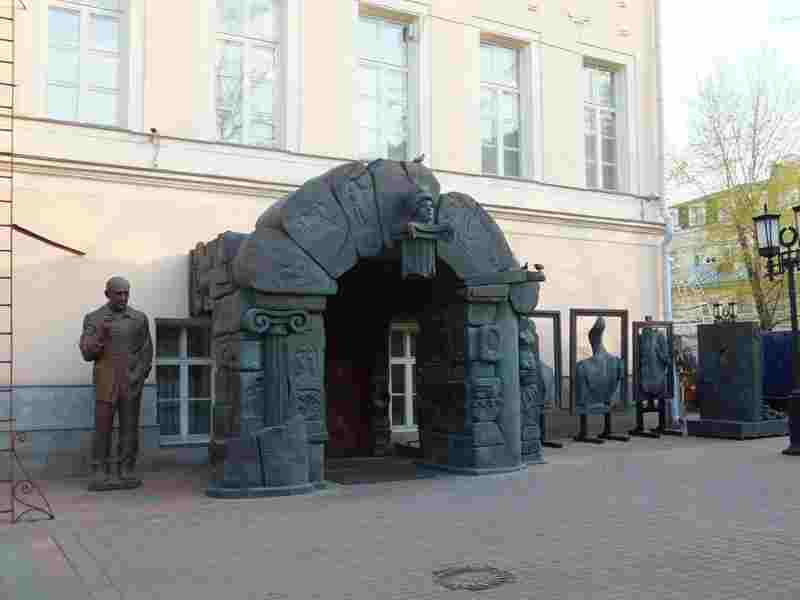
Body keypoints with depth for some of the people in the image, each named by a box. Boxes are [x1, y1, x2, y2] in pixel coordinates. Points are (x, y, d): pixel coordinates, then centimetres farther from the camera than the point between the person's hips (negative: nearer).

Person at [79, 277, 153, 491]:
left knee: (130, 428, 2)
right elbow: (87, 353, -2)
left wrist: (139, 376, -5)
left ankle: (126, 472, 8)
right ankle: (100, 474, 4)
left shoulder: (139, 318, 7)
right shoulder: (93, 319, 4)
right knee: (102, 427, -2)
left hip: (131, 383, 1)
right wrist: (100, 336, -19)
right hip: (105, 383, -1)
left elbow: (146, 351, 7)